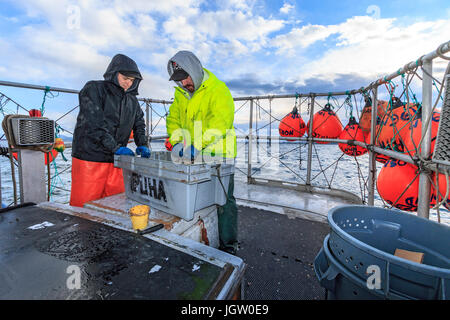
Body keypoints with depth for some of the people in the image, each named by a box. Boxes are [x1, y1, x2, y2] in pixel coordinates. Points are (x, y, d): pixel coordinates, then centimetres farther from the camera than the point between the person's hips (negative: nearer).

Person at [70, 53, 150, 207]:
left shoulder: (132, 99, 15)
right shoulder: (93, 89, -3)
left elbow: (139, 123, 17)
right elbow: (94, 124, -14)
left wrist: (142, 145, -1)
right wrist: (116, 147, -21)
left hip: (115, 160, 5)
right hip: (89, 158, -5)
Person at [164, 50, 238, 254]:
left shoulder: (218, 90, -11)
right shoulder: (180, 93, 12)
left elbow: (219, 124, -22)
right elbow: (174, 118, 11)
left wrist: (197, 147, -28)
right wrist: (175, 142, -7)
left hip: (217, 155, -6)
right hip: (192, 157, 7)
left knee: (223, 201, 0)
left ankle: (228, 245, 15)